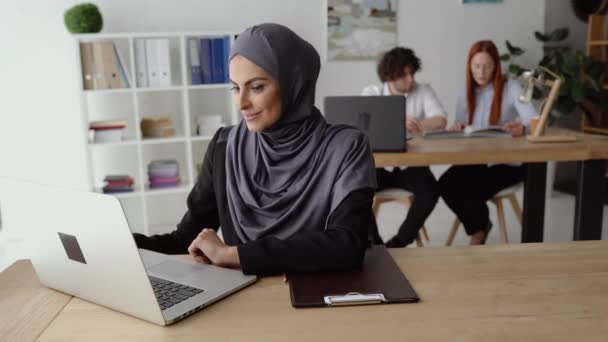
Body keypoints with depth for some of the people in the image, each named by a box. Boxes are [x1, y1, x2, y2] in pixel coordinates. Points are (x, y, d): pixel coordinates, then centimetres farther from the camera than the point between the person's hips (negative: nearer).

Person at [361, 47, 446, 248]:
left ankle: (399, 242, -11)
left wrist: (413, 125, -18)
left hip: (411, 165, 0)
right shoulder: (371, 93, 4)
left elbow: (440, 121, -9)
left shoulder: (423, 91, 5)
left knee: (430, 190, -29)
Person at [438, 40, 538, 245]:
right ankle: (478, 226, 5)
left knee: (472, 190, -29)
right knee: (445, 184, -23)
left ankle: (479, 230, 7)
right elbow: (460, 133, 10)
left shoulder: (511, 88, -8)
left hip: (507, 162, -4)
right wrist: (458, 130, -15)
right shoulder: (465, 94, 7)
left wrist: (522, 128, -45)